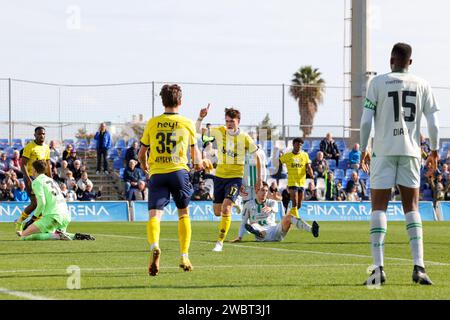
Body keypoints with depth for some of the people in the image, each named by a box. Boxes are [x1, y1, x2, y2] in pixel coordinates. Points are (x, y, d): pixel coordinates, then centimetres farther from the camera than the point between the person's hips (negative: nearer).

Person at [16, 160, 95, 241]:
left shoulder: (37, 182, 0)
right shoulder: (51, 180, 24)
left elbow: (41, 203, -12)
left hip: (53, 216, -8)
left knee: (24, 236, -10)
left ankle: (57, 236, -22)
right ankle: (75, 236, 8)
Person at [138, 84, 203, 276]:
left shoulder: (152, 123, 7)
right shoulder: (187, 124, 7)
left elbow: (142, 153, 13)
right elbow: (194, 150, 23)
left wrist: (144, 165, 37)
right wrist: (198, 163, 46)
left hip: (156, 173, 0)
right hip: (179, 171, 0)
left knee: (154, 215, -7)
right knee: (184, 213, 18)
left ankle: (154, 246, -37)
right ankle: (184, 256, 11)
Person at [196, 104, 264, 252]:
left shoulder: (245, 138, -10)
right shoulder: (220, 132, -2)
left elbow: (258, 156, 0)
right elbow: (198, 130, 0)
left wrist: (259, 179, 1)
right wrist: (201, 117, -20)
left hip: (235, 177, -4)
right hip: (220, 175, 4)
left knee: (226, 209, -20)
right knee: (217, 212, 10)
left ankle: (220, 242, -13)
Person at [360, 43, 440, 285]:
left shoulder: (378, 83, -1)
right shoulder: (422, 85, 6)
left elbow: (366, 121, -5)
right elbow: (433, 124, 5)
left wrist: (363, 150, 7)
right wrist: (434, 151, 19)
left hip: (383, 151, -2)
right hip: (411, 151, 2)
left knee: (379, 207, 1)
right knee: (411, 208, 8)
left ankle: (378, 268, -9)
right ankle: (418, 267, -4)